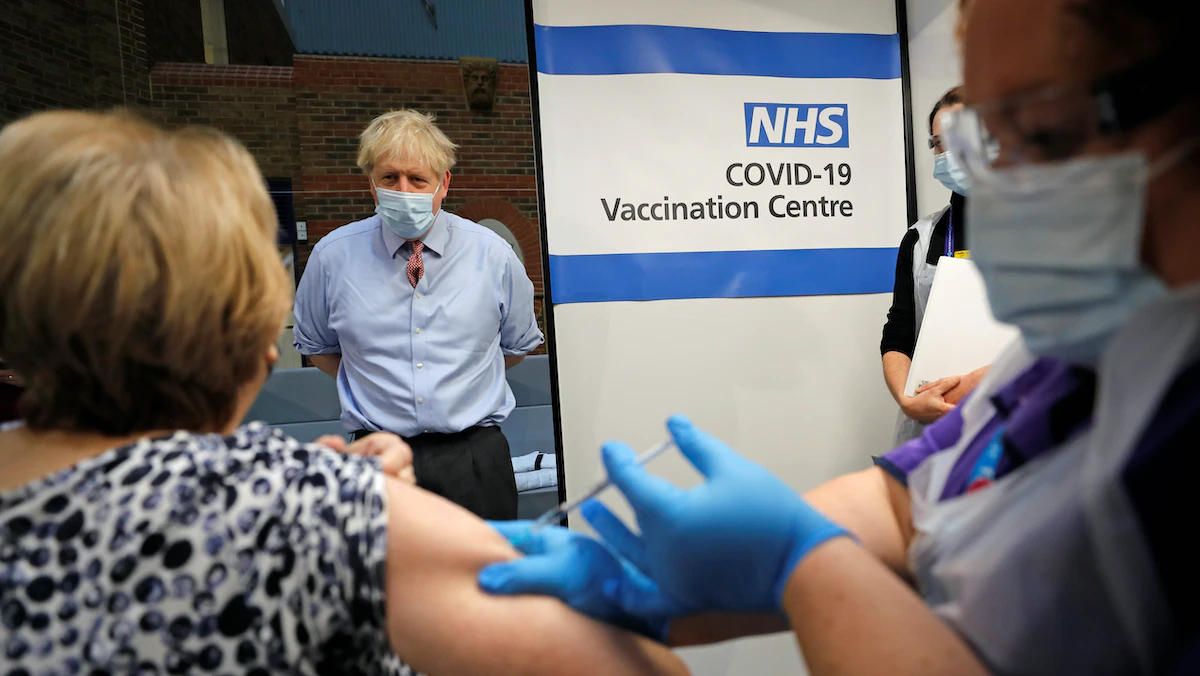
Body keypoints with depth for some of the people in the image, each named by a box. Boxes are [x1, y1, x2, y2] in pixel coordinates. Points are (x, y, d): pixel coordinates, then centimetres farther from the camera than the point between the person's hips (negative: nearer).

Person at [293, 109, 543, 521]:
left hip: (476, 459, 0)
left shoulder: (492, 254, -3)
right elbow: (315, 346, 15)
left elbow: (520, 345, 11)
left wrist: (458, 386, 8)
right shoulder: (332, 256, -2)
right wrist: (375, 386, 6)